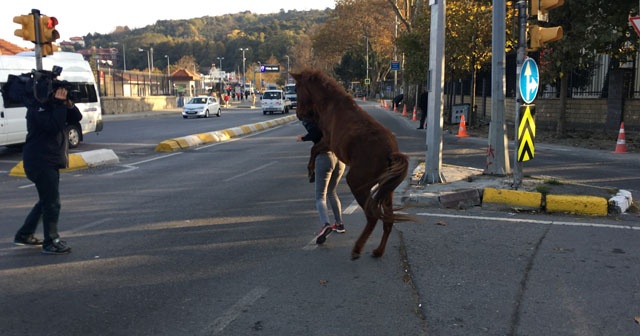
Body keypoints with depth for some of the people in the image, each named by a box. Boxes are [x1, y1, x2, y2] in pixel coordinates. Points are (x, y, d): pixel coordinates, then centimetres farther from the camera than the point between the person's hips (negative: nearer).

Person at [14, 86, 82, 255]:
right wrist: (60, 104, -23)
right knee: (52, 202, -7)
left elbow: (76, 118, 7)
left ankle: (24, 235, 30)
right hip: (40, 161, -10)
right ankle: (51, 243, 1)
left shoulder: (53, 105, 14)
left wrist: (69, 104, -9)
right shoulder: (38, 107, -13)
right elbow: (54, 126, -26)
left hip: (50, 161, 10)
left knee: (46, 201, 19)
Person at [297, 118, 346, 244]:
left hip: (324, 157, -6)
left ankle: (325, 225, -28)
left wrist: (303, 138, 0)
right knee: (332, 192, 25)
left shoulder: (307, 119, 0)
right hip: (340, 157, 6)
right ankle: (339, 224, 27)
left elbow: (315, 133, -17)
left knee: (320, 197, -4)